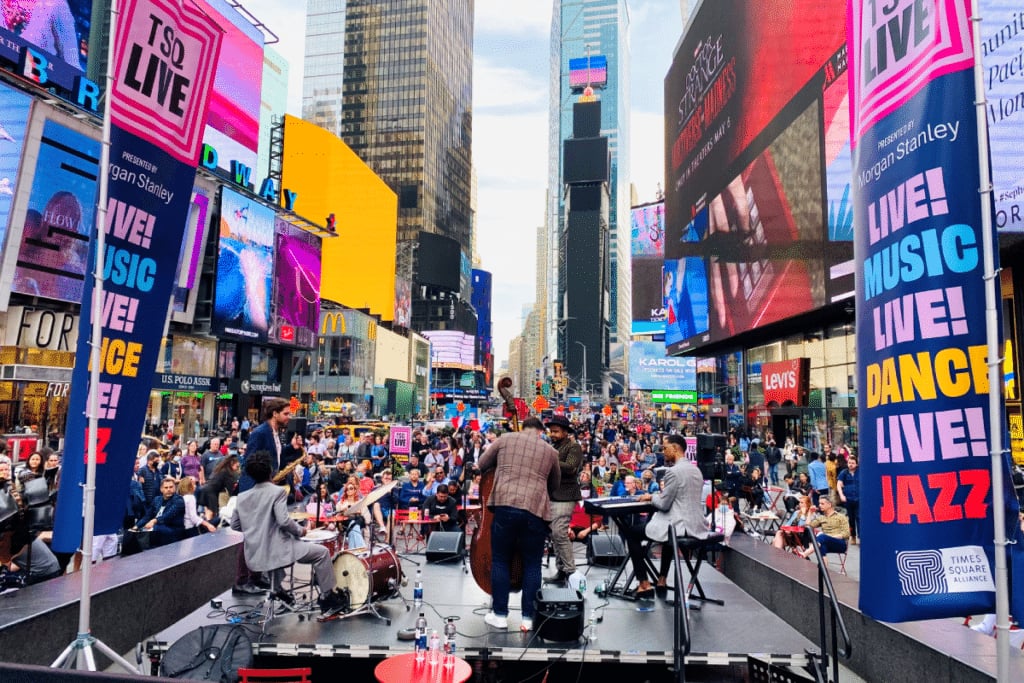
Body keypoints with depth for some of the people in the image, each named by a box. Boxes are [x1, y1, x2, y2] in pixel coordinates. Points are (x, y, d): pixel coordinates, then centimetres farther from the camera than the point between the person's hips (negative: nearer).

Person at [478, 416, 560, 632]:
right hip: (535, 510, 1)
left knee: (500, 561, 12)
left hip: (505, 505, -1)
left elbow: (482, 464, 18)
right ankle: (529, 617, 14)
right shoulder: (551, 451, 15)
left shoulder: (505, 438, 11)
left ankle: (499, 614, 15)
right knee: (532, 564, 12)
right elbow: (554, 485, 27)